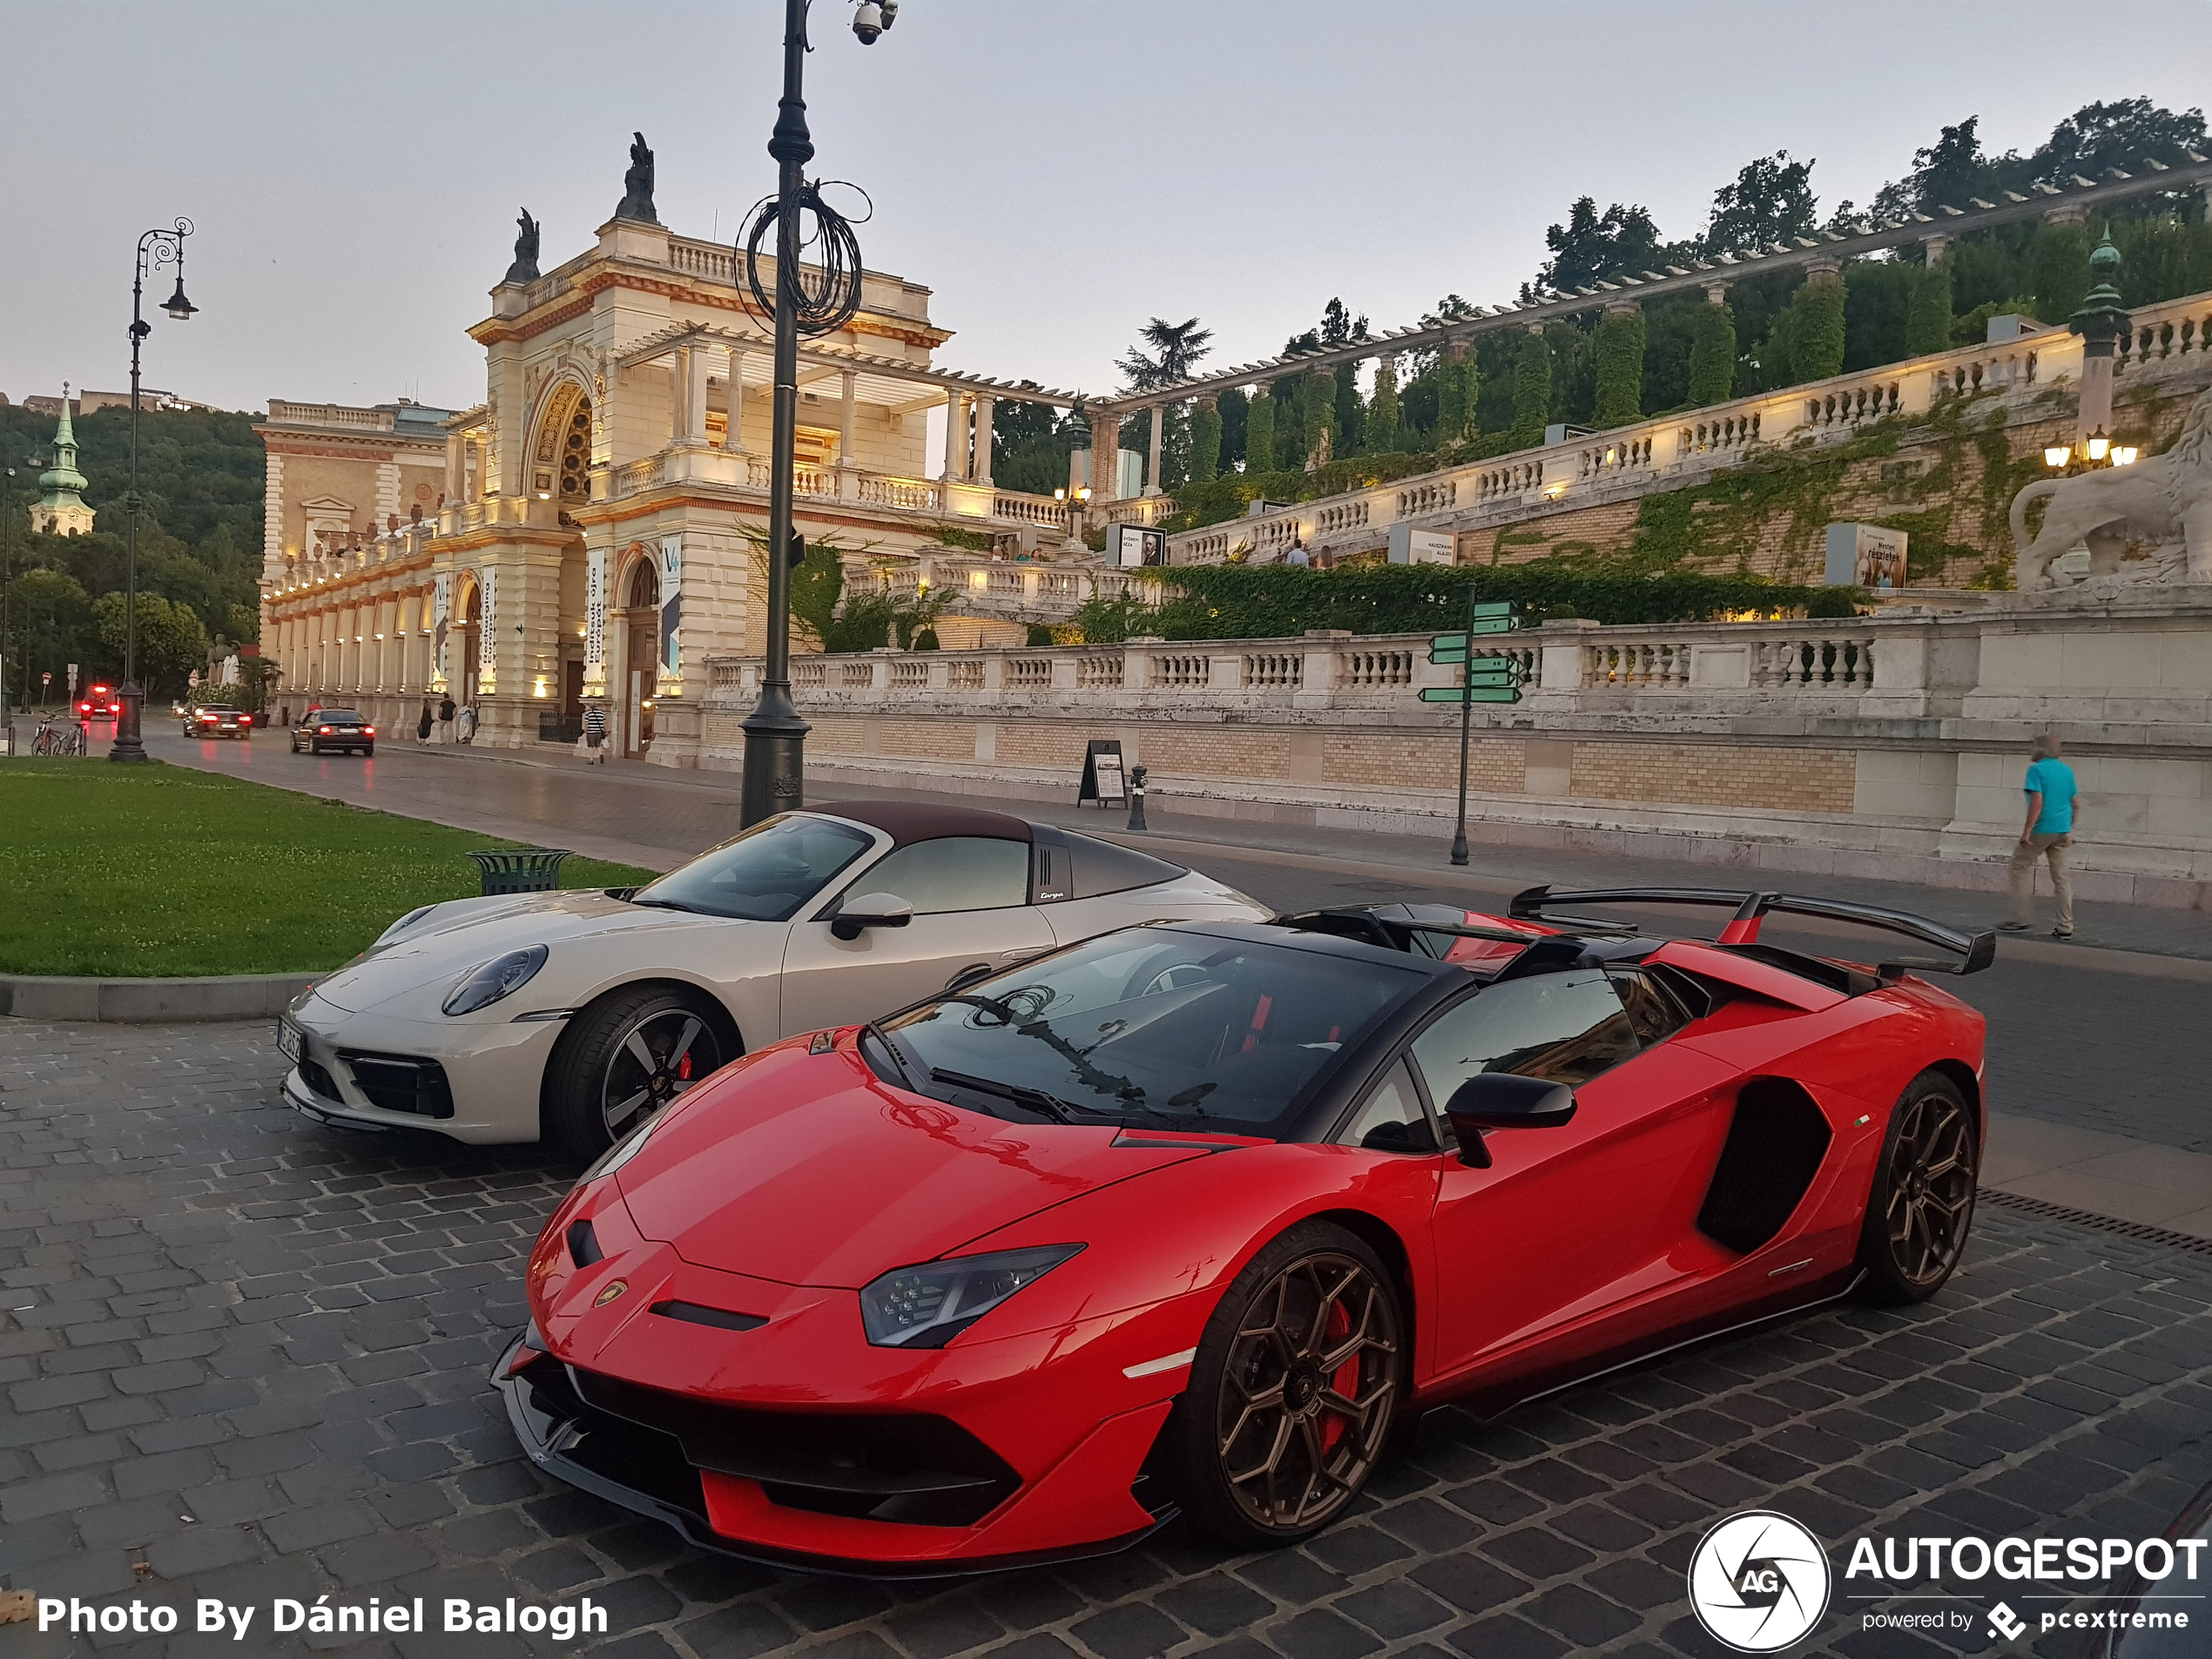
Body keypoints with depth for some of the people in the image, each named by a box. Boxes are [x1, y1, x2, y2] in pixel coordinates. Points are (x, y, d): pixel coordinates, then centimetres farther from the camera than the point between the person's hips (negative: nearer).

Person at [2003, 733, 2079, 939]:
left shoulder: (2036, 770, -11)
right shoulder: (2067, 770, 11)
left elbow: (2037, 801, -19)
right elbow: (2074, 803, 14)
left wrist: (2027, 830, -18)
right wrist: (2069, 830, 22)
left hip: (2041, 830, -7)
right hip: (2062, 830, 7)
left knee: (2021, 867, 6)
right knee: (2061, 875, 8)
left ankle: (2021, 919, 4)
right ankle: (2065, 926, 7)